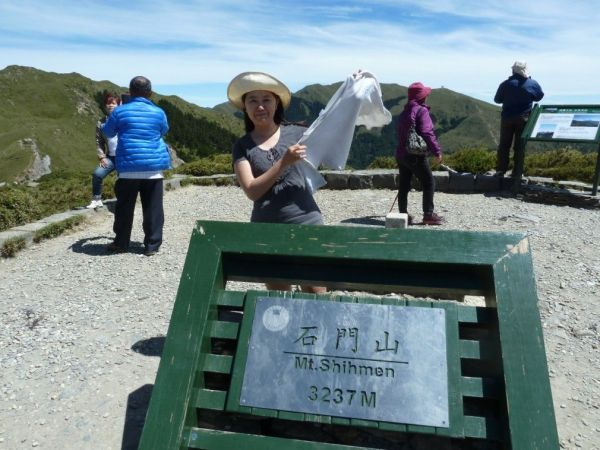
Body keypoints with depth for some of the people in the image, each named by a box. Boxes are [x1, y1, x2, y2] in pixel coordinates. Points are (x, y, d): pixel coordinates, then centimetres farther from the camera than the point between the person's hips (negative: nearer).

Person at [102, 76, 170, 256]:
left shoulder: (120, 111, 1)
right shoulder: (158, 112, 3)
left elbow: (107, 132, 16)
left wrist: (105, 125, 37)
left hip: (128, 168, 0)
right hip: (154, 167, 0)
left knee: (125, 208, 10)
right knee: (153, 208, 5)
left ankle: (121, 242, 19)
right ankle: (152, 245, 7)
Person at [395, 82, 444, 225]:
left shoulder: (404, 112, 16)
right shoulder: (421, 111, -11)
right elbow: (427, 133, -19)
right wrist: (437, 151, -16)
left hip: (401, 154, 8)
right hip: (416, 155, -8)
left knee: (403, 185, 10)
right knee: (429, 183, 1)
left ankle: (403, 214, 15)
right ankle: (428, 214, 0)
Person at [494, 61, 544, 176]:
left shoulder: (505, 84, -6)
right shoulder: (533, 83, -3)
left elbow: (497, 100, 1)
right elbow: (539, 97, 12)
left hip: (507, 118, 0)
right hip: (523, 119, 0)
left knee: (504, 145, 8)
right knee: (519, 146, 6)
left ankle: (500, 170, 5)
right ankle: (518, 172, 6)